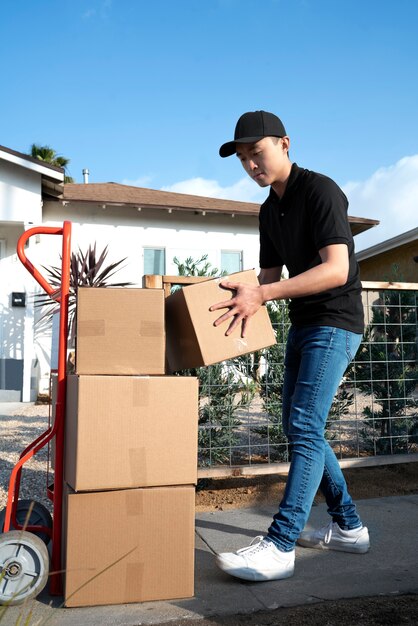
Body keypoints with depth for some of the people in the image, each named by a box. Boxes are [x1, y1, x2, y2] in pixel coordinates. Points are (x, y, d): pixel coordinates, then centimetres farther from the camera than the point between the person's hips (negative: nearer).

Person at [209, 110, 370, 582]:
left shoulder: (320, 191, -14)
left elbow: (336, 269, -26)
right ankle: (348, 527, 22)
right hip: (302, 324, 9)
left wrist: (262, 296, -32)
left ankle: (279, 546, -10)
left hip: (335, 323, -9)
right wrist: (244, 298, -6)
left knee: (305, 428, -14)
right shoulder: (270, 210, 12)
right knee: (297, 427, 11)